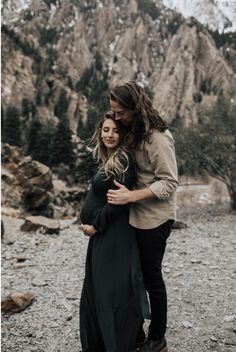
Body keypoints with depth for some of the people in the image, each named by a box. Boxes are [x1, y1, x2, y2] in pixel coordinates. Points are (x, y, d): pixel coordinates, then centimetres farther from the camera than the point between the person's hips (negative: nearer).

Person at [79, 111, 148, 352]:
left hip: (114, 235, -10)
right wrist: (93, 225, 8)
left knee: (111, 293, 1)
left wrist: (96, 225, -13)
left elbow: (120, 200, -20)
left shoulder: (123, 160, -15)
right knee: (95, 289, 18)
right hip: (101, 233, 10)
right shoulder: (108, 161, 12)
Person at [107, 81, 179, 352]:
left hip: (154, 219, -8)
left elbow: (169, 183, -21)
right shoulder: (132, 133, 7)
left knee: (151, 278, 6)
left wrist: (131, 196, -27)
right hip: (134, 217, 8)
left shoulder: (157, 138, -19)